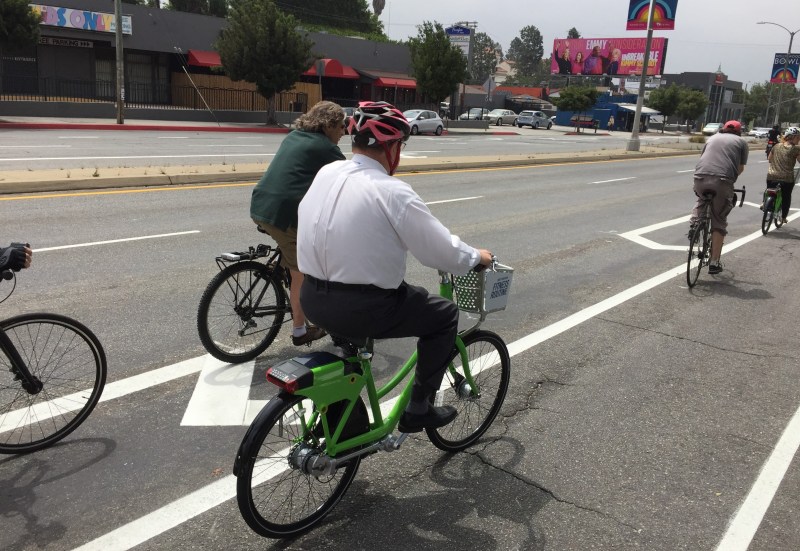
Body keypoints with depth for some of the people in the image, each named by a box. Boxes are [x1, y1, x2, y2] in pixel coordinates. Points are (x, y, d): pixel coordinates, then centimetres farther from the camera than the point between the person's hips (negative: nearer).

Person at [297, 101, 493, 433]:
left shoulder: (325, 173, 3)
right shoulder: (392, 191, -17)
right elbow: (443, 253, -11)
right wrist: (477, 257, 8)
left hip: (313, 300, 7)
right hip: (360, 309, -7)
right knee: (445, 314, 13)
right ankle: (418, 408, 20)